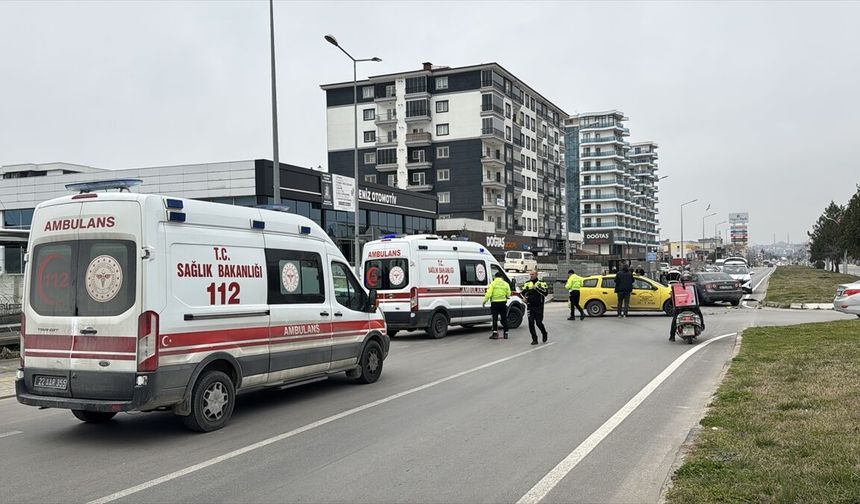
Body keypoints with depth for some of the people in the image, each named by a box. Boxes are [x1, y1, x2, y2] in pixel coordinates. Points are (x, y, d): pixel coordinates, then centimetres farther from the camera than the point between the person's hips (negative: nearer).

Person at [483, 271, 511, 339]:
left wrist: (484, 301, -5)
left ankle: (495, 333, -6)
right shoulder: (506, 284, 5)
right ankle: (506, 334, 13)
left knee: (495, 318, 2)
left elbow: (489, 293, -12)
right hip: (503, 303, 2)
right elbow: (508, 294, 2)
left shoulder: (493, 283, -4)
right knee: (504, 319, 10)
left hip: (495, 303, -2)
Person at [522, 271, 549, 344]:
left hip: (539, 307, -3)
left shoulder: (541, 283, -2)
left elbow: (545, 292, -16)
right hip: (530, 307, 3)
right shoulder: (527, 283, 10)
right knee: (531, 323, -3)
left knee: (539, 322, -2)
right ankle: (534, 339, 7)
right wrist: (525, 297, -8)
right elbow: (523, 292, 13)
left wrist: (536, 287, -24)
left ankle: (544, 334, 28)